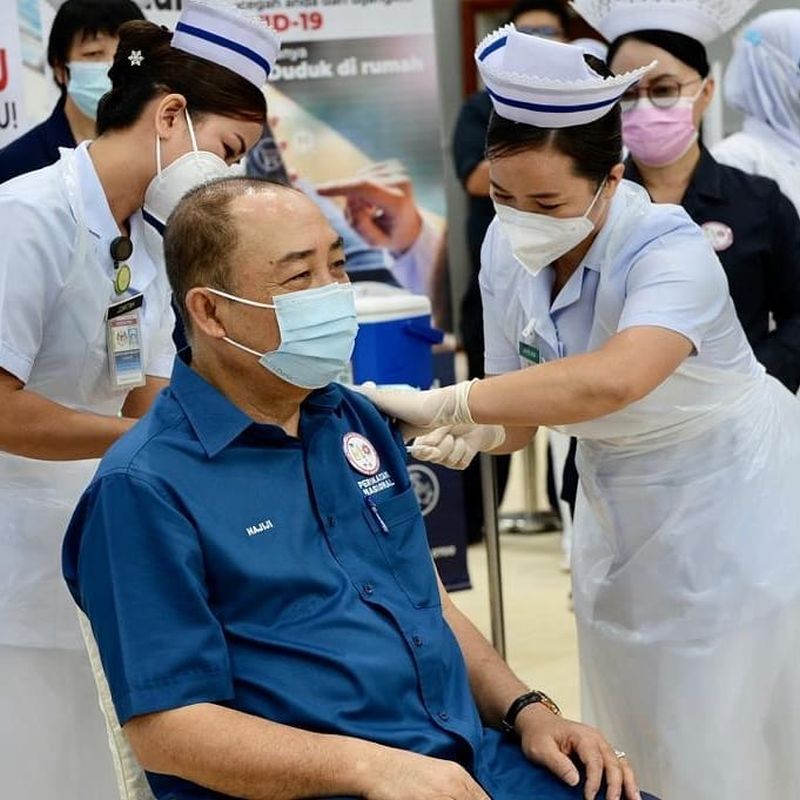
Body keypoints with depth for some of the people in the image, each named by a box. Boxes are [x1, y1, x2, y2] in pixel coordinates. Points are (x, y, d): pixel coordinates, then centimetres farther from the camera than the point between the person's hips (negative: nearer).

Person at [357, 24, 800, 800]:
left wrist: (440, 402, -51)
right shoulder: (506, 250, -10)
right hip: (617, 512, 6)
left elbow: (610, 381, -50)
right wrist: (468, 434, -27)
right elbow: (523, 411, -4)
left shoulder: (669, 254, -30)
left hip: (727, 508, -6)